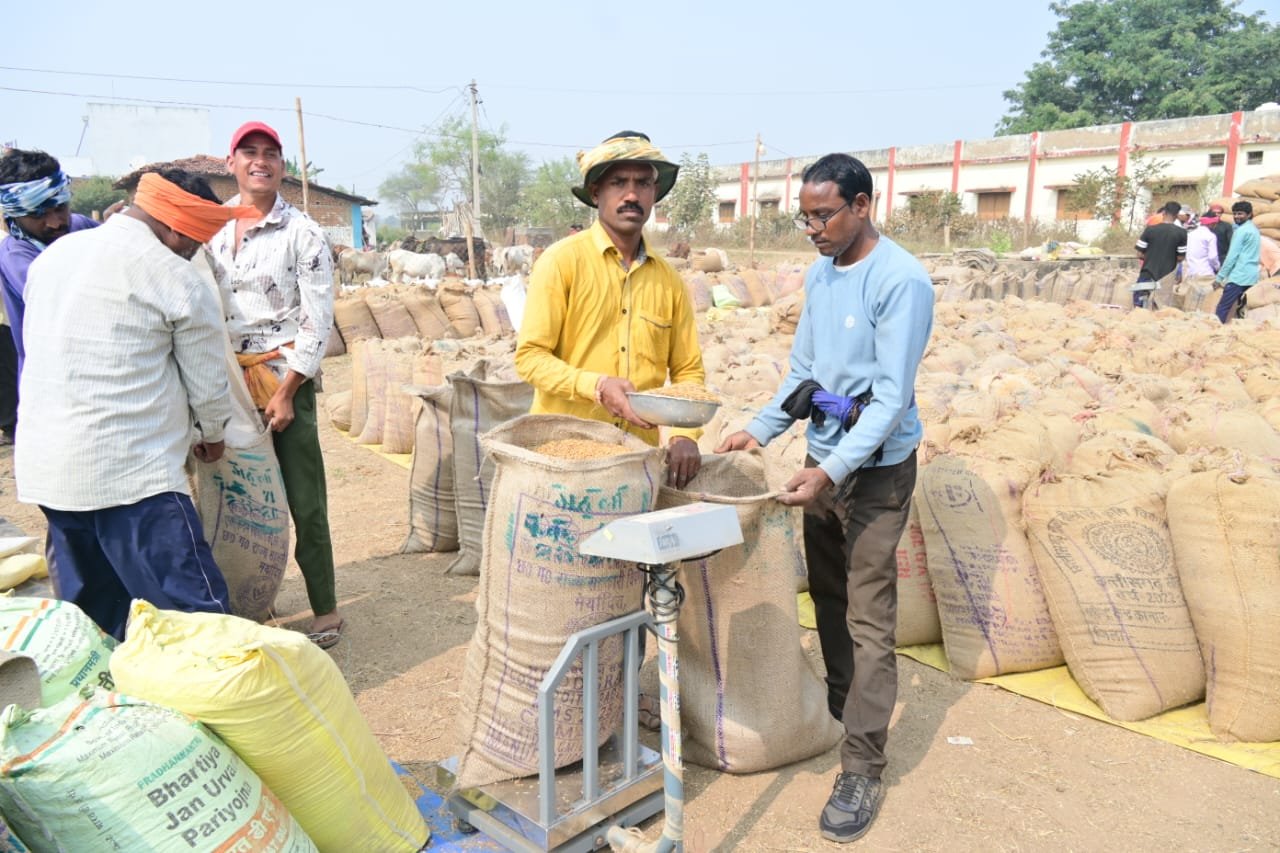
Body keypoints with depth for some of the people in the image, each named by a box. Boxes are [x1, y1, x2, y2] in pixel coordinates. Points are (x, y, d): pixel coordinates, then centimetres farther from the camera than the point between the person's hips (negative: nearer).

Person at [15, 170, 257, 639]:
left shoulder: (53, 254, 12)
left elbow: (39, 354, 22)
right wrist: (212, 435, 17)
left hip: (43, 467, 8)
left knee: (90, 618, 20)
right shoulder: (176, 279, -9)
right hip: (129, 474, -8)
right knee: (193, 614, -5)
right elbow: (208, 383, -2)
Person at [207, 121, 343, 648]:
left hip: (285, 377, -4)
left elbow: (318, 321, -8)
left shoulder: (302, 233, -4)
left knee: (304, 501, -2)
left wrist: (285, 392, -11)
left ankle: (325, 611, 9)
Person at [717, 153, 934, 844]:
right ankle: (839, 705, 36)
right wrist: (760, 430, 5)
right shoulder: (819, 274, 7)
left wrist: (833, 471, -27)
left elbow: (893, 395, -20)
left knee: (868, 617, -3)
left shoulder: (901, 281, -17)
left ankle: (862, 769, 7)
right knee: (827, 596, 17)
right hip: (823, 456, 8)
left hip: (875, 467, -7)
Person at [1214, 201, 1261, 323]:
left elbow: (1232, 256, -12)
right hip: (1251, 276, 10)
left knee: (1222, 310, -12)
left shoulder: (1241, 230, -9)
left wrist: (1219, 276, -10)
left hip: (1239, 276, -10)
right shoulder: (1254, 229, 20)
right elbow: (1252, 255, 22)